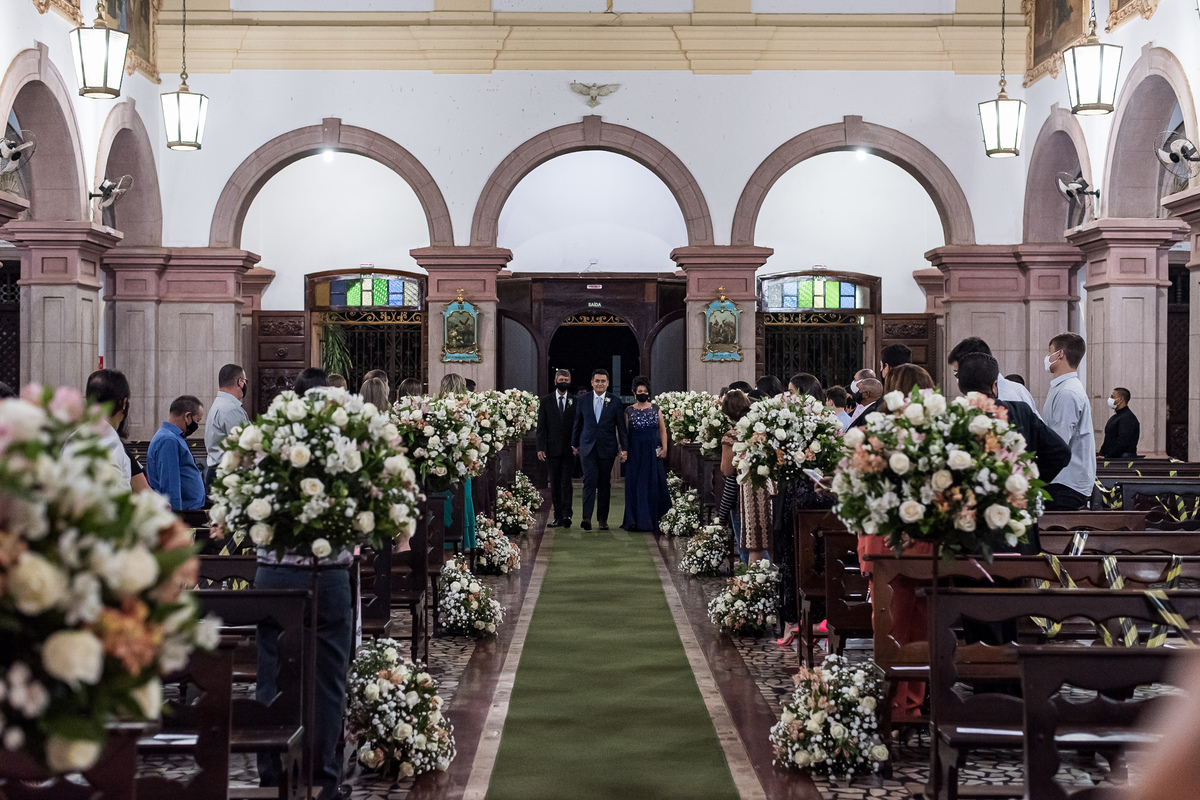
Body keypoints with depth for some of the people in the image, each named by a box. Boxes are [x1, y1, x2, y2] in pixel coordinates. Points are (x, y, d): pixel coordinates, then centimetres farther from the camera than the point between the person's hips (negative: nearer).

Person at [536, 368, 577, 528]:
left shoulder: (575, 401, 5)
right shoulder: (545, 401, 7)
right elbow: (541, 426, 4)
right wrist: (540, 448, -4)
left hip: (569, 449, -2)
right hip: (552, 448, 2)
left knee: (566, 482, -8)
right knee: (555, 484, 5)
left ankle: (567, 514, -10)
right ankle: (558, 516, 9)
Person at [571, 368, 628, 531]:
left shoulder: (615, 402, 1)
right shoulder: (583, 399, 4)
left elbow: (621, 426, 3)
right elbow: (577, 423, 11)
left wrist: (624, 448, 0)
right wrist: (574, 444, 13)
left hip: (607, 448, 0)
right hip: (588, 447, 0)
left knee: (604, 484, 7)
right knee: (590, 482, -11)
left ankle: (603, 519, 15)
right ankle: (587, 517, -18)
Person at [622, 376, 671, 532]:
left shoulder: (656, 409, 7)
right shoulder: (629, 411, 5)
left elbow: (663, 430, 7)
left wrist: (664, 448, -2)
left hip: (653, 453, 1)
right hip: (635, 453, -1)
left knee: (653, 486, 1)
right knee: (634, 486, -1)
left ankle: (650, 521, 9)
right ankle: (634, 521, 3)